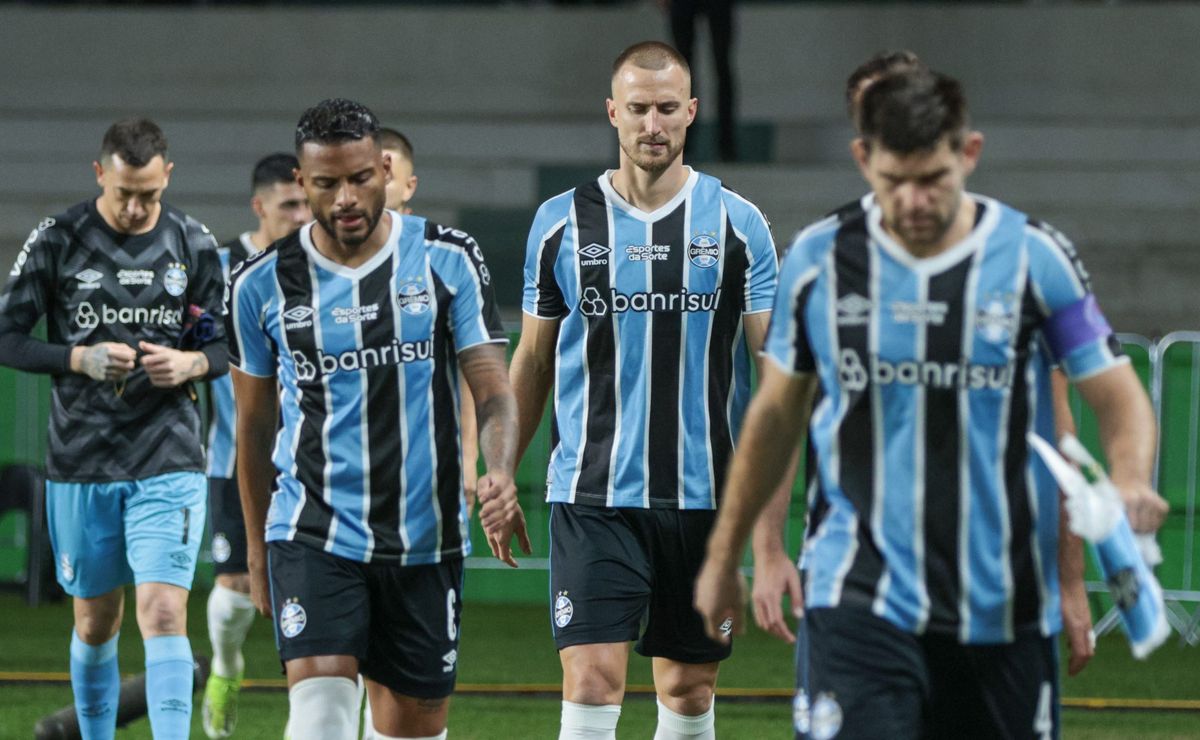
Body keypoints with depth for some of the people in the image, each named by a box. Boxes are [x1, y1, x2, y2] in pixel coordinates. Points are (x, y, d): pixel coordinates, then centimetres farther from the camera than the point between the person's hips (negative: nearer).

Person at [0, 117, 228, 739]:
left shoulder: (193, 244, 4)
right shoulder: (57, 240, -2)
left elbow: (225, 346, 12)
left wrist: (192, 364, -11)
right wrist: (78, 359, -16)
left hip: (169, 461, 0)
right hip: (81, 464, 0)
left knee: (164, 614, -14)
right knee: (96, 620, 11)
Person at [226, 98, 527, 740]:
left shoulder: (449, 260, -1)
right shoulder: (262, 284, 1)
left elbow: (492, 388, -3)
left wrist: (500, 473, -24)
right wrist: (257, 550, 17)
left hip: (425, 539, 1)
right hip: (313, 535, -1)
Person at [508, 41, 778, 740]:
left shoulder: (738, 223, 2)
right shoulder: (562, 223, 5)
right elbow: (533, 360, 13)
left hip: (705, 494, 1)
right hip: (593, 493, -1)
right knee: (592, 680, -12)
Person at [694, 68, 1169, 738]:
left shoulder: (1035, 257, -3)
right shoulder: (819, 260, 1)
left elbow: (1121, 399, 0)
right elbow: (777, 413, 15)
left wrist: (1129, 486, -23)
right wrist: (725, 554, 20)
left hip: (1004, 606, 1)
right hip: (860, 600, -1)